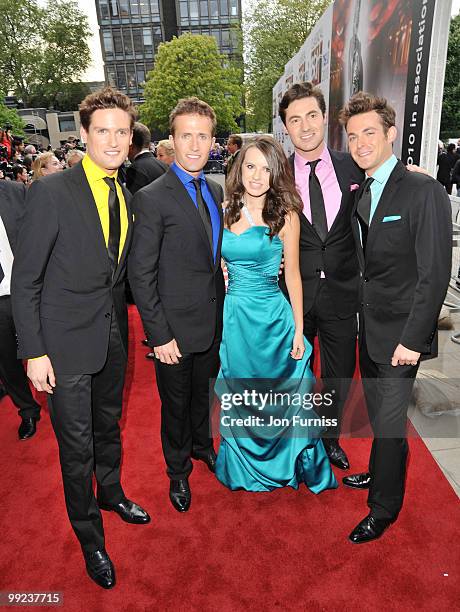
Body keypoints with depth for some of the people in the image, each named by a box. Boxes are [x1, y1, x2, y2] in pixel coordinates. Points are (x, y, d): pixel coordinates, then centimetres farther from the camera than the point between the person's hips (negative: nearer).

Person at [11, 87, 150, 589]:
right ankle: (89, 535, 33)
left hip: (113, 336, 5)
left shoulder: (125, 197, 5)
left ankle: (110, 492, 50)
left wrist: (121, 323, 9)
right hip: (67, 341, -5)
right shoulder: (51, 191, -14)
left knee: (108, 425, 23)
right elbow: (25, 279, -12)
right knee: (77, 444, 9)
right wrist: (34, 351, -14)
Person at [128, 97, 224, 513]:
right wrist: (159, 335, -17)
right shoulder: (152, 198, -16)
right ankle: (178, 470, 39)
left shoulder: (216, 190, 5)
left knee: (204, 393, 25)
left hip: (214, 321, 6)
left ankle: (202, 444, 51)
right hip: (176, 327, -5)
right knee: (176, 404, 14)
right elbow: (141, 275, -16)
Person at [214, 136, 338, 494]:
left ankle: (287, 465, 39)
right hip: (234, 316, 3)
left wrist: (299, 329, -3)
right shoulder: (227, 211, 3)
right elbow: (220, 266, 9)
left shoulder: (285, 215, -5)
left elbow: (293, 275, -3)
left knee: (280, 395, 12)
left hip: (272, 317, -3)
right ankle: (244, 468, 41)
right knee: (239, 397, 17)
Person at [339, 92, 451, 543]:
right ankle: (381, 473, 44)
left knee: (389, 420, 5)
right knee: (378, 414, 21)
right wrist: (361, 316, 3)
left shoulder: (423, 192, -15)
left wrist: (413, 339, -19)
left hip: (399, 333, -6)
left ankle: (383, 508, 25)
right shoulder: (361, 195, 8)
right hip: (369, 329, 7)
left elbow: (435, 273, -18)